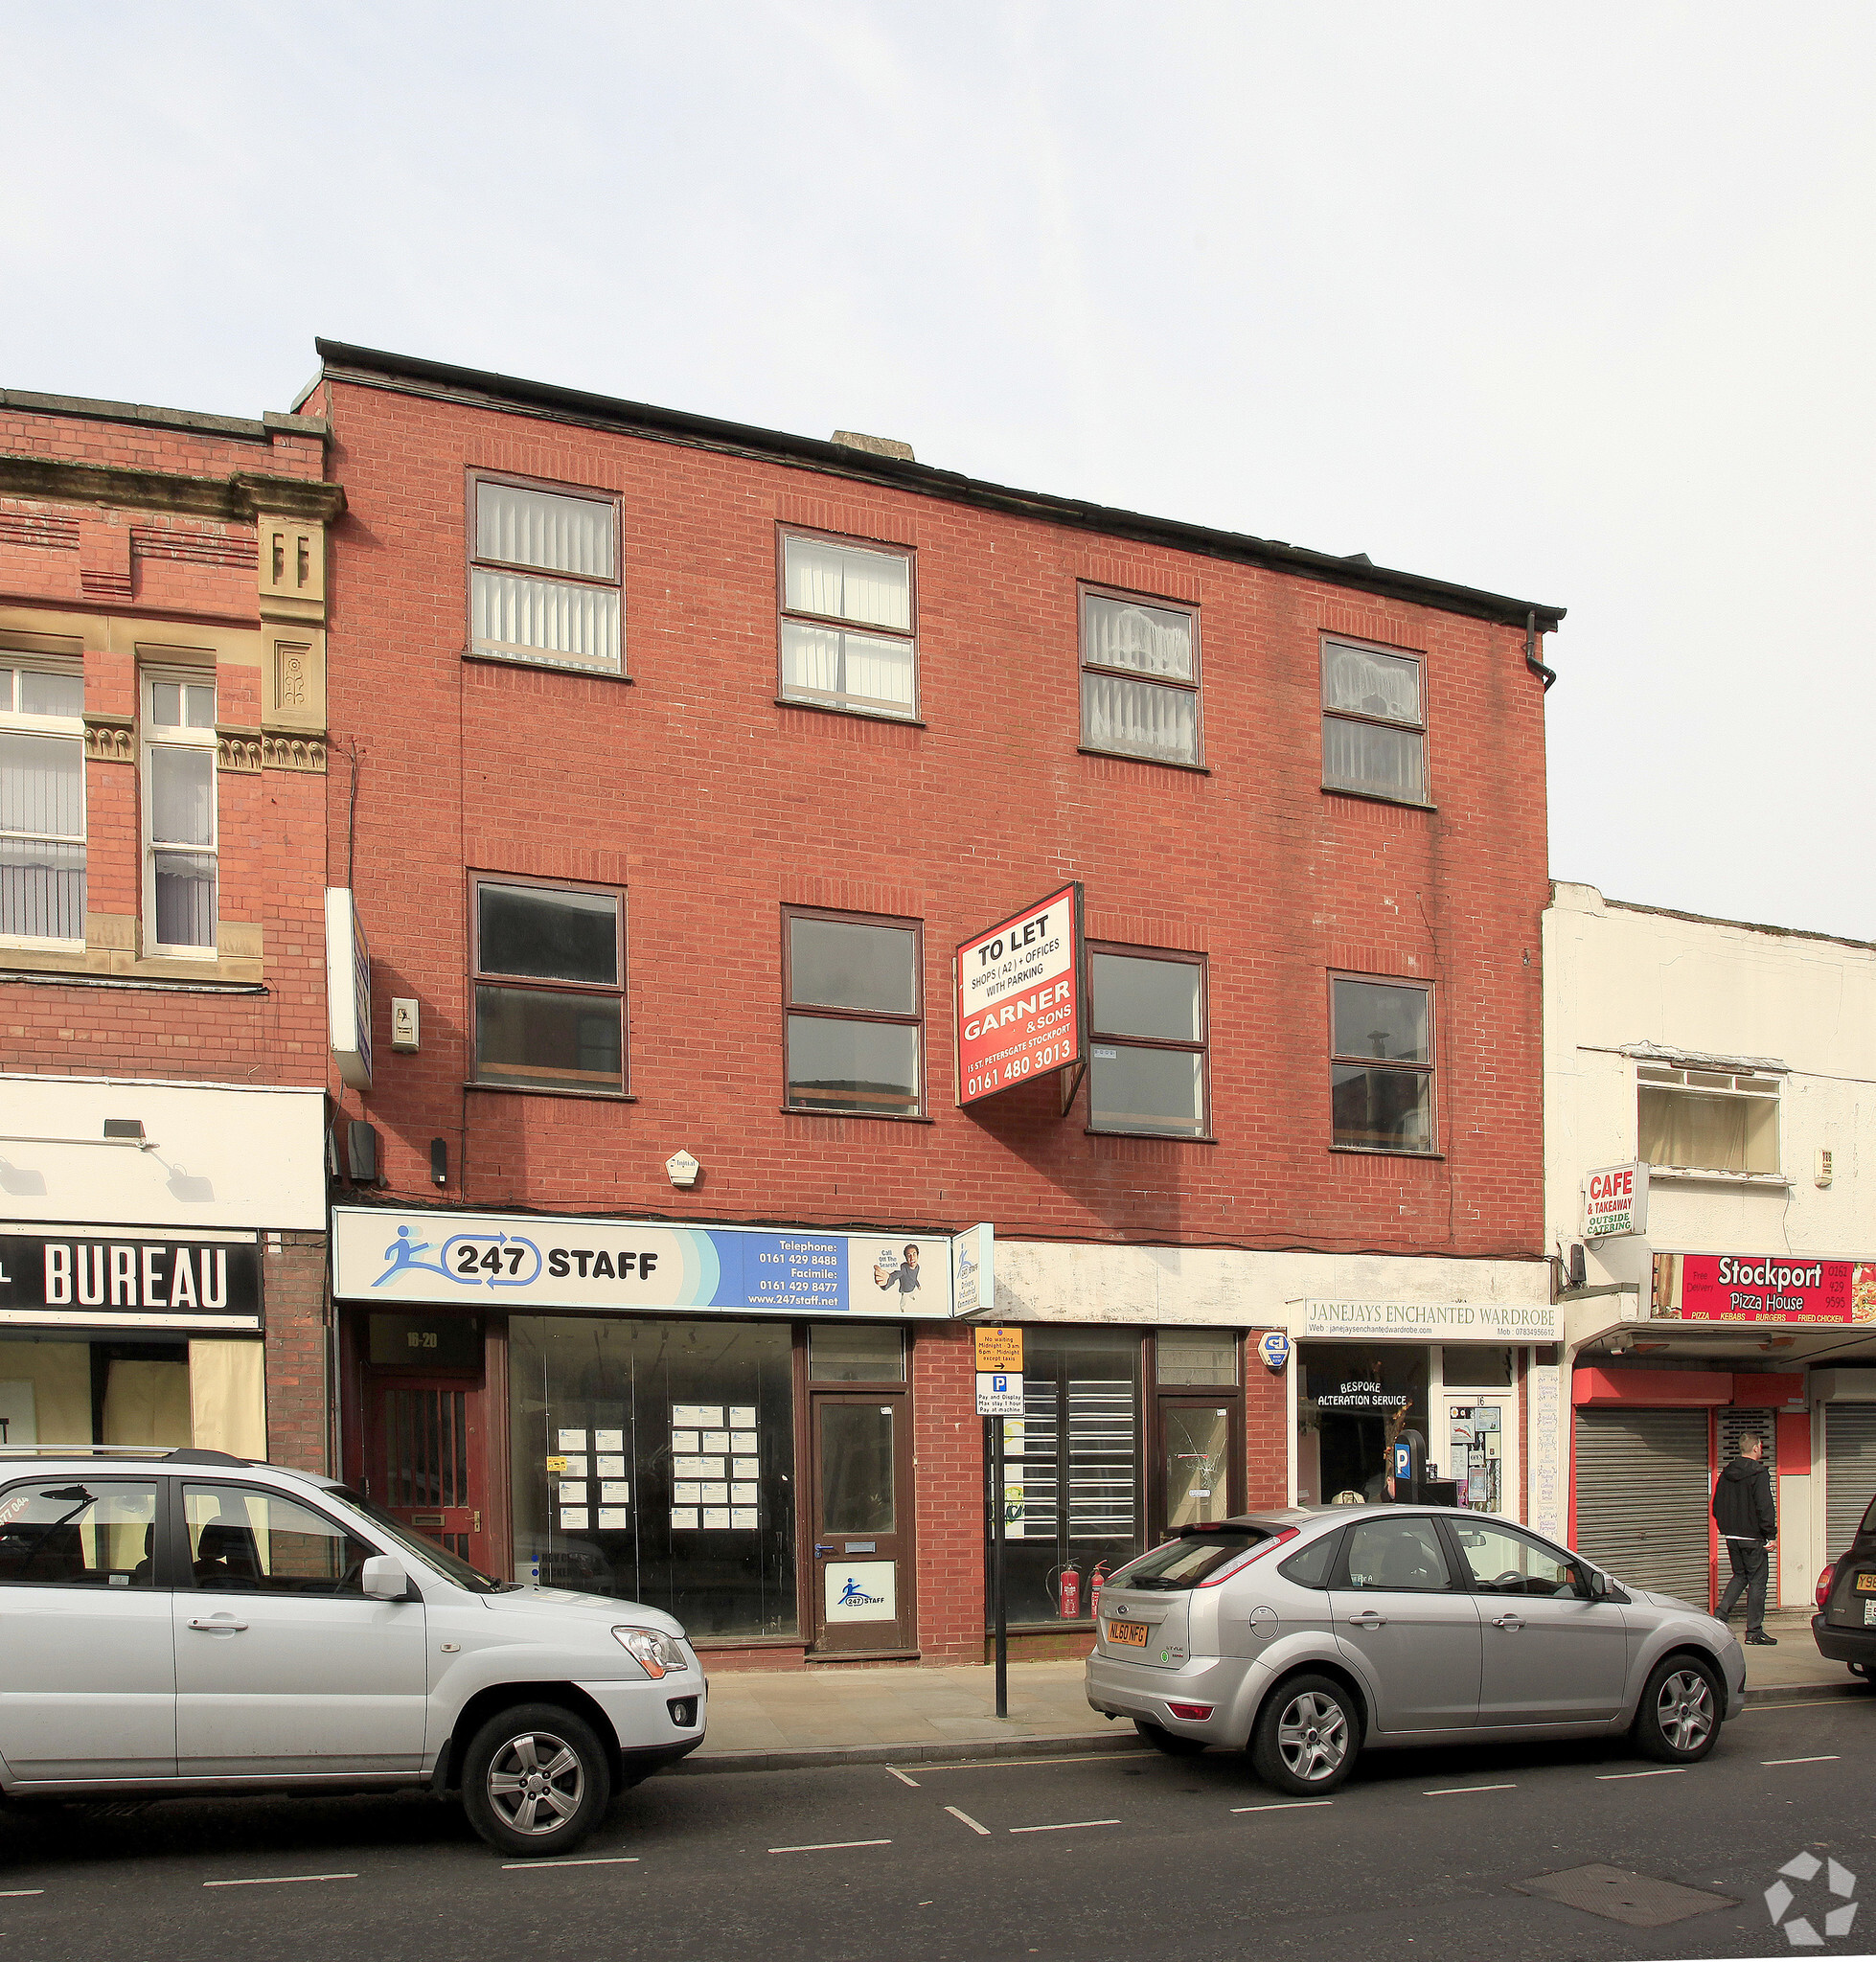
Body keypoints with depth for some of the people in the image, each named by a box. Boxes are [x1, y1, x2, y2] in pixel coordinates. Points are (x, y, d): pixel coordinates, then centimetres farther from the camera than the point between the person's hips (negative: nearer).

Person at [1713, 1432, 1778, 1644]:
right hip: (1752, 1538, -7)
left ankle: (1721, 1615, 4)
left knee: (1739, 1576, 19)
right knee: (1757, 1581, 1)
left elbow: (1717, 1505, 14)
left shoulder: (1726, 1474, 9)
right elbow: (1765, 1507, -17)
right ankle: (1754, 1630, 2)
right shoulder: (1759, 1473, -12)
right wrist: (1770, 1535, -12)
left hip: (1731, 1536, 7)